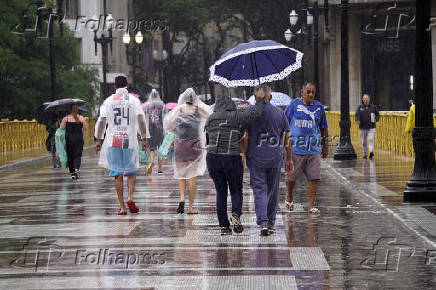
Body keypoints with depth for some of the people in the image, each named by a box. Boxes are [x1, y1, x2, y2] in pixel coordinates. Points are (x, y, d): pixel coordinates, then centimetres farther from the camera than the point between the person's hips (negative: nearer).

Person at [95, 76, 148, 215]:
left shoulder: (108, 101, 4)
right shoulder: (134, 100, 3)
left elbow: (101, 121, 1)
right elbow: (141, 120, -4)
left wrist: (98, 139, 8)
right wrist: (144, 139, 2)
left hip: (113, 141, 0)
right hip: (130, 141, 0)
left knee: (117, 174, 6)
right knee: (131, 172, 14)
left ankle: (122, 206, 3)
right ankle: (130, 197, -9)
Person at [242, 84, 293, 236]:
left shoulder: (248, 112, -4)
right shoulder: (279, 113, 2)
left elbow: (245, 138, -8)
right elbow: (287, 138, 4)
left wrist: (244, 155, 3)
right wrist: (289, 159, 11)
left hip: (256, 157, -2)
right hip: (275, 158, 2)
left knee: (259, 189, -1)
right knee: (273, 190, 13)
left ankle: (263, 222, -18)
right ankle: (271, 224, 19)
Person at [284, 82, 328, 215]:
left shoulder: (319, 107, 9)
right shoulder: (294, 105, -1)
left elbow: (323, 128, 18)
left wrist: (325, 145, 18)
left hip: (314, 149, 2)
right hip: (296, 148, -2)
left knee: (314, 177, -5)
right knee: (292, 176, 9)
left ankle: (310, 204, 1)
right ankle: (289, 197, 35)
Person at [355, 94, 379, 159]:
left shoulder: (373, 107, 5)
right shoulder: (360, 107, 3)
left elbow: (377, 114, 14)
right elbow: (357, 115, -8)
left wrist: (376, 119, -6)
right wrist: (357, 120, -29)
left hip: (371, 127, -1)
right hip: (362, 128, 1)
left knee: (371, 139, -20)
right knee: (363, 142, 6)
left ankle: (371, 152, -28)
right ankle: (365, 154, 20)